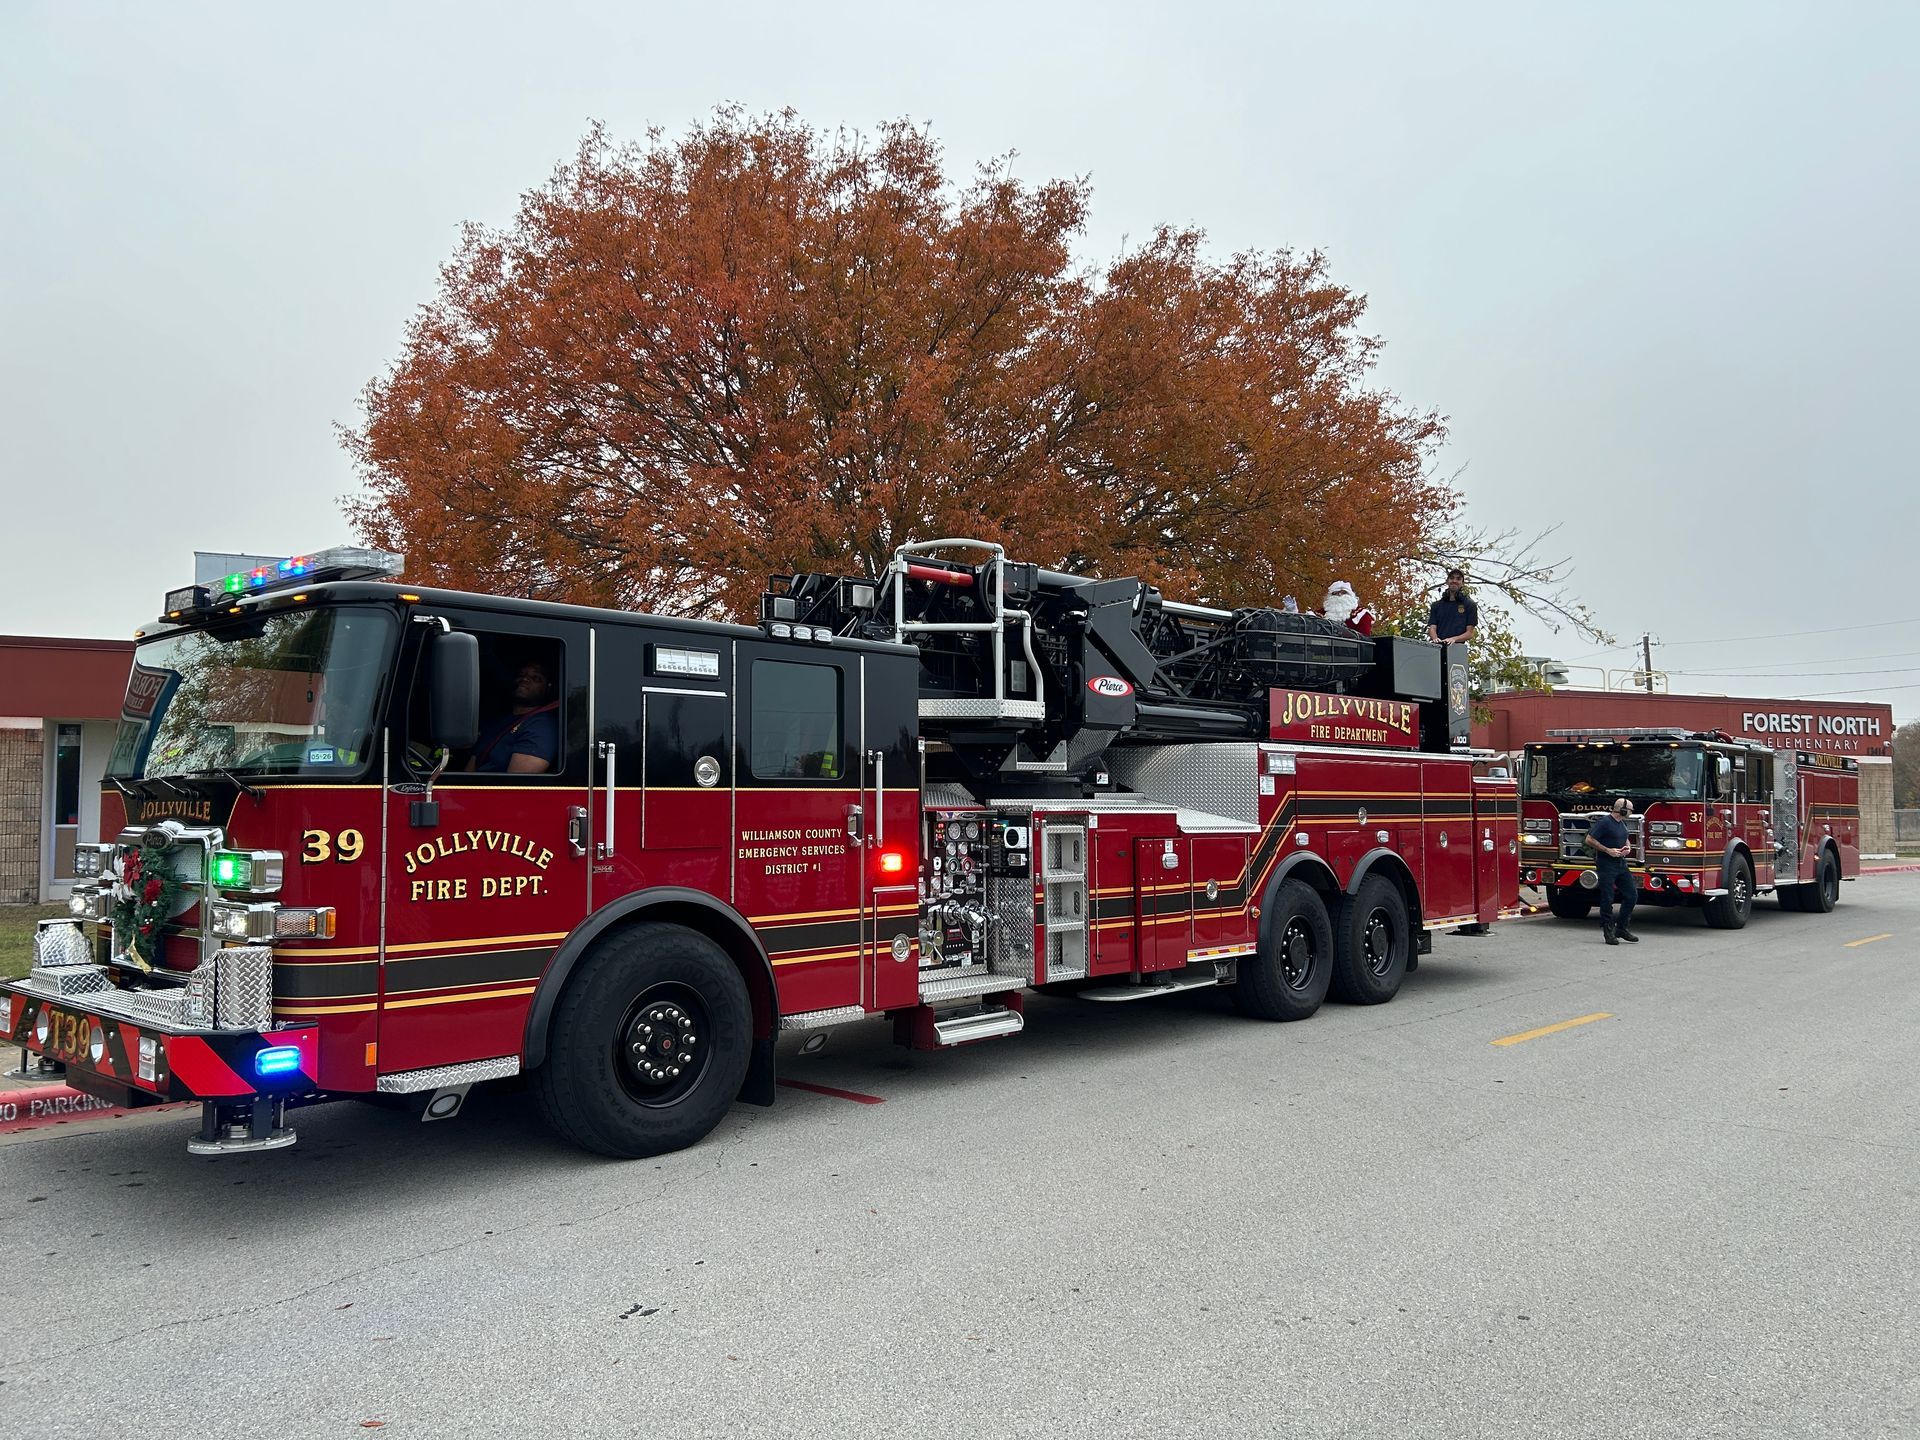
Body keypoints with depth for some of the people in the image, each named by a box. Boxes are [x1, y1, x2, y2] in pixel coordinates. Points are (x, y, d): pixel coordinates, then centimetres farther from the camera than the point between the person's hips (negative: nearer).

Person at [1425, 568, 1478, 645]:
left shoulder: (1469, 605, 10)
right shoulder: (1436, 605, 18)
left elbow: (1470, 633, 5)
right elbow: (1432, 628, 11)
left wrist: (1454, 639, -12)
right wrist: (1435, 638, -12)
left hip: (1458, 646, -2)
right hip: (1438, 646, 2)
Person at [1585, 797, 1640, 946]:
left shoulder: (1623, 823, 12)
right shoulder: (1604, 822, -13)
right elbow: (1589, 840, -16)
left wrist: (1628, 847, 8)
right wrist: (1608, 850, -19)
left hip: (1621, 864, 8)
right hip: (1606, 865, -8)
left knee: (1630, 896, 5)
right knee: (1607, 900, -4)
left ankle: (1622, 928, 16)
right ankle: (1609, 932, 2)